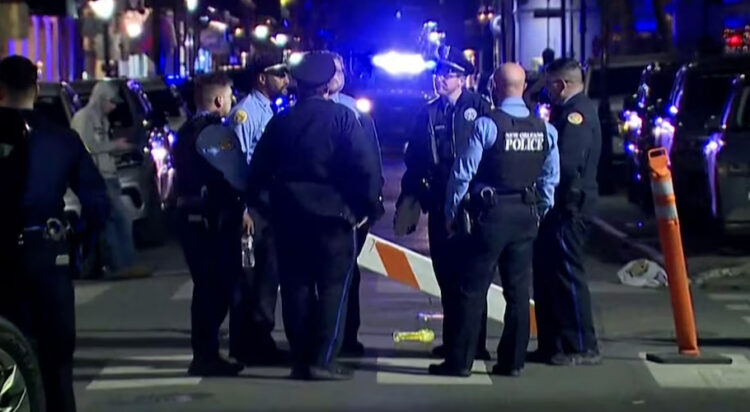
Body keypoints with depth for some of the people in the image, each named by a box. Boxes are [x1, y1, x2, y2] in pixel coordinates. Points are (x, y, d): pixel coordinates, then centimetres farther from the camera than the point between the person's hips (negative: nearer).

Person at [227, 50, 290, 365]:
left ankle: (261, 339, 22)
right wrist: (242, 209, -21)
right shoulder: (245, 112, -12)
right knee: (247, 278, -2)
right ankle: (245, 347, 5)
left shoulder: (269, 111, 15)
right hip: (251, 208, -9)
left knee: (268, 275, 13)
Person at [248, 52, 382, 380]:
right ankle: (323, 360, -4)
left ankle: (300, 360, 10)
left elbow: (258, 171, 5)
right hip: (333, 215, -4)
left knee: (296, 288, 8)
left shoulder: (280, 122, 5)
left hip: (289, 217, 4)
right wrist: (368, 206, -4)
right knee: (332, 288, 1)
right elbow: (366, 167, -13)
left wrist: (260, 205, 15)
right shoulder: (342, 118, -7)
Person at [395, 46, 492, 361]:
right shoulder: (428, 114, 12)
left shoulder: (479, 108, -5)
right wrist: (409, 197, 9)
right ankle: (452, 340, 20)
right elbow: (414, 161, 14)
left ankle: (474, 342, 5)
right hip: (439, 205, 5)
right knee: (445, 274, 11)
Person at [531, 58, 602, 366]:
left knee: (568, 275, -6)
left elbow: (565, 163, -23)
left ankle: (582, 348, 0)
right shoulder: (566, 111, 17)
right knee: (546, 275, 13)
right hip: (559, 205, 10)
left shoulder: (578, 113, -15)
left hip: (569, 207, -10)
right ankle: (551, 344, 21)